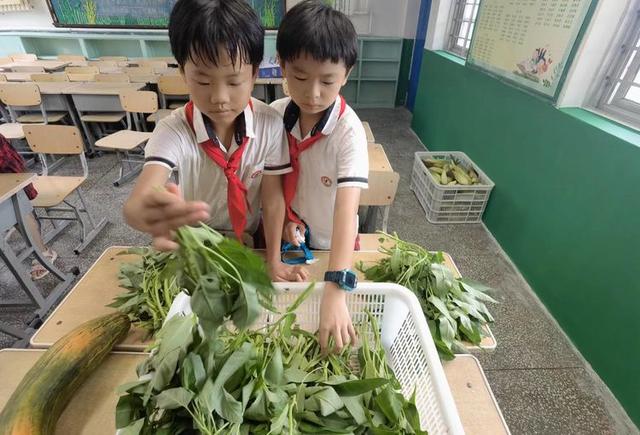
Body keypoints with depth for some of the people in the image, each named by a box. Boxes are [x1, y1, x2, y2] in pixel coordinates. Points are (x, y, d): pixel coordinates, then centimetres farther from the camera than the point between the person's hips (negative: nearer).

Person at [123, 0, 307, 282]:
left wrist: (274, 260, -14)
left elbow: (273, 195, -13)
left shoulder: (270, 125, -21)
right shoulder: (174, 131, -23)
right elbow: (136, 202, -36)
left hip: (251, 240, 3)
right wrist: (143, 212, -61)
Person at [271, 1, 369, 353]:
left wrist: (334, 292, -48)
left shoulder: (349, 131, -28)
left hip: (329, 244, -3)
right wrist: (284, 219, -15)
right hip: (286, 238, 3)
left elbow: (346, 210, -39)